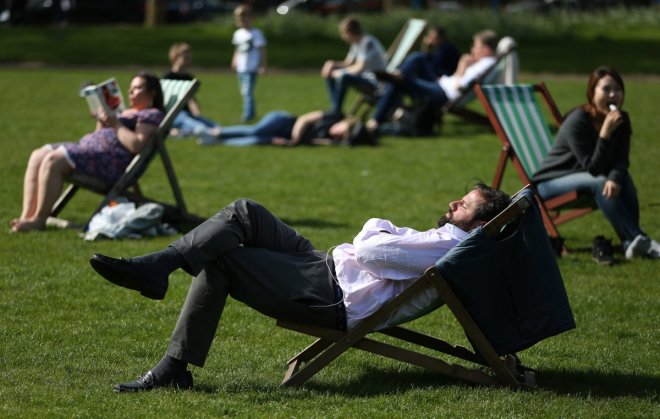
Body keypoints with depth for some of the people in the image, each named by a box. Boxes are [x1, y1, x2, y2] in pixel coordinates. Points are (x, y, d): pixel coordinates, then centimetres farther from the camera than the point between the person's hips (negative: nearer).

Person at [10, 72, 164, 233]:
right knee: (37, 156, -6)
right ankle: (27, 216, -16)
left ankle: (38, 220, -23)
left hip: (112, 161, -10)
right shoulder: (126, 112, 31)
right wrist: (101, 121, 14)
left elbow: (137, 145, -15)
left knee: (52, 161, -26)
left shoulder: (152, 114, 1)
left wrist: (116, 124, -12)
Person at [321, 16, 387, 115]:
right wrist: (333, 64, -6)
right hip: (364, 77, 10)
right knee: (329, 74, 7)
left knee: (342, 77, -33)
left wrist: (340, 72, -20)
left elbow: (360, 68, -27)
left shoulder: (368, 42, -20)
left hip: (375, 80, -10)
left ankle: (335, 113, -23)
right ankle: (335, 109, 3)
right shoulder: (356, 43, 9)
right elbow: (348, 63, 13)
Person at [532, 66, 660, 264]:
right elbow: (593, 168, -27)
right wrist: (606, 132, -37)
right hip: (550, 183, -6)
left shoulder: (622, 120, -5)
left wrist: (615, 179, -39)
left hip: (585, 176, 6)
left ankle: (630, 243, -31)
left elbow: (621, 162, -15)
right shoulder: (577, 121, -24)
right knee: (599, 182, -33)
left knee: (623, 178, -23)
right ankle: (640, 241, -39)